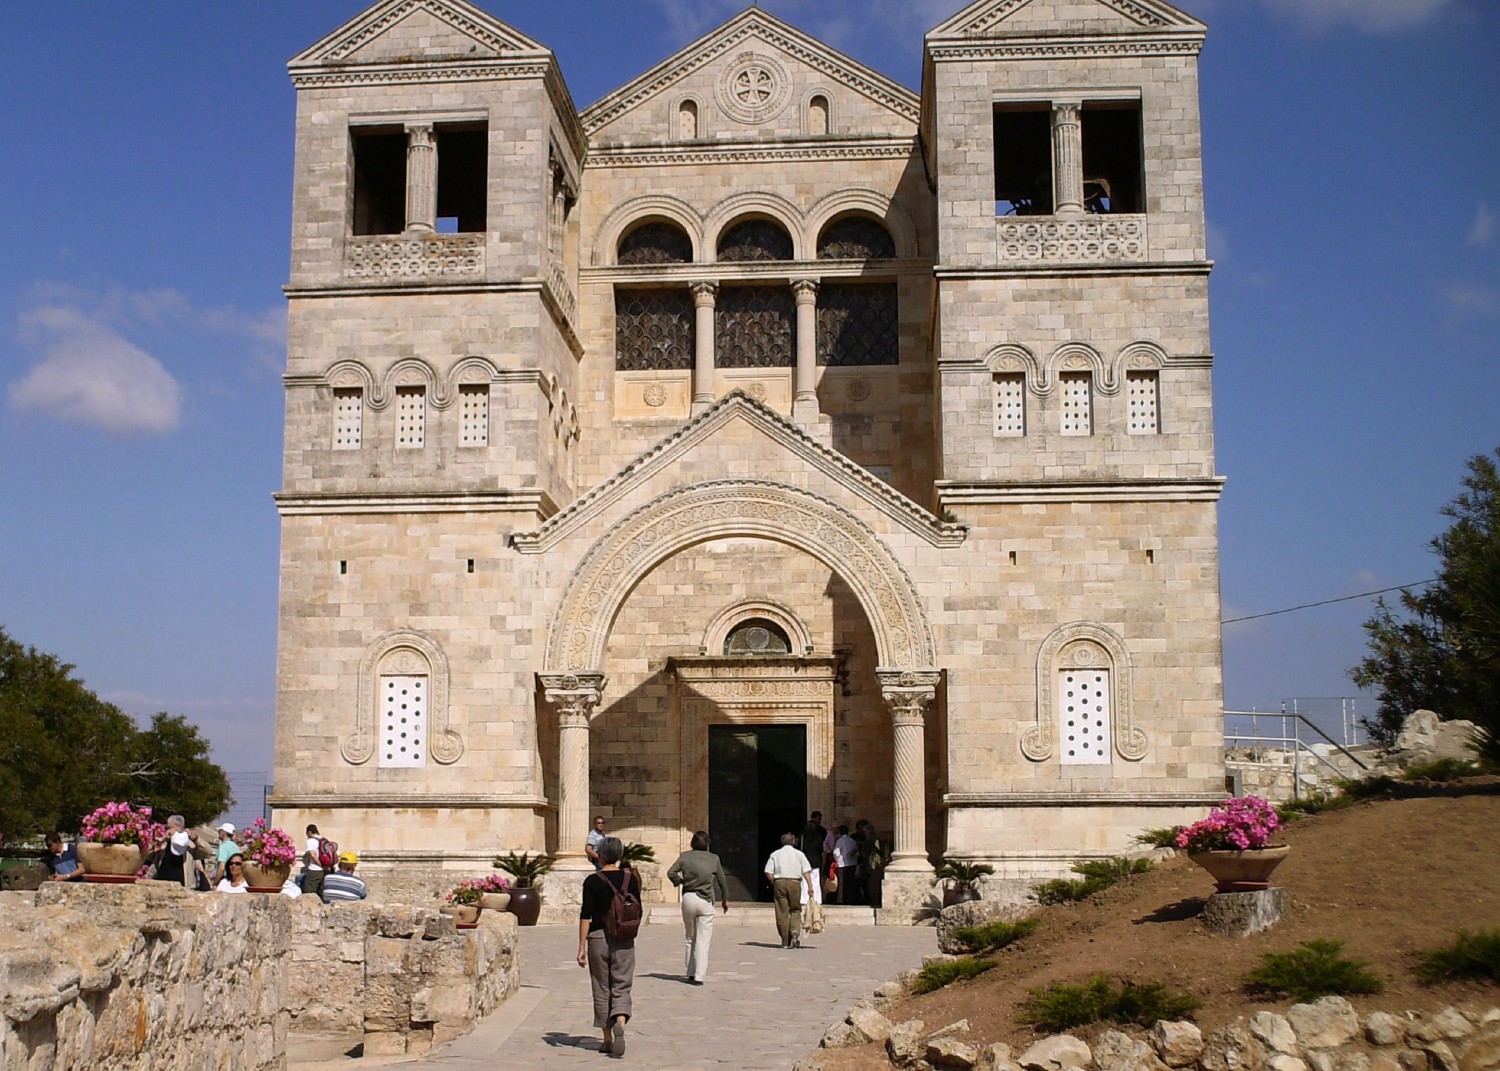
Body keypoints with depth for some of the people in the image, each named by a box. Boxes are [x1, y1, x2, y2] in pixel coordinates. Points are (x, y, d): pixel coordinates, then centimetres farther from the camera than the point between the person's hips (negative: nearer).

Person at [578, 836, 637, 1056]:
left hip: (598, 937, -1)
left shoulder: (592, 881, -6)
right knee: (622, 988, 4)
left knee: (602, 990, 10)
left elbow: (586, 916, -9)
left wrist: (581, 947, -6)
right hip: (624, 940, 2)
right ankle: (620, 1024, -24)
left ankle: (607, 1039, 15)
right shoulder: (631, 879, 2)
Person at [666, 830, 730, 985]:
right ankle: (699, 976, -5)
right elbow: (722, 880, 9)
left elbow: (671, 872, -6)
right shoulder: (714, 859, 0)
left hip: (688, 898, 2)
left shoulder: (685, 856, 1)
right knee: (703, 941, 0)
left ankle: (690, 973, 21)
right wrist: (725, 899, 23)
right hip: (705, 901, -2)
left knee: (689, 938, 17)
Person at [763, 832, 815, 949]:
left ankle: (786, 942, 4)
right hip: (795, 882, 0)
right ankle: (795, 931, -18)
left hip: (780, 883, 0)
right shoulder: (799, 854, 7)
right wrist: (810, 887, -2)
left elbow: (768, 872, 0)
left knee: (782, 913, 3)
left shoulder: (775, 854, 8)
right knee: (795, 910, 9)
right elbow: (806, 872, -1)